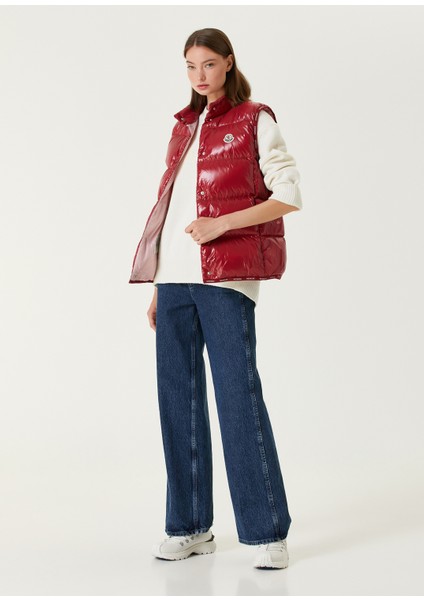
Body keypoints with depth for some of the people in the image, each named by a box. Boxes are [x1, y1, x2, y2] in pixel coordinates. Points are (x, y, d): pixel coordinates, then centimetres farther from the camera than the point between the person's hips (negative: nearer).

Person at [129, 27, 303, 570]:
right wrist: (158, 288, 15)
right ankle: (191, 527, 14)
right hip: (174, 276, 6)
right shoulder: (184, 127, 20)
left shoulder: (254, 120, 3)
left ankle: (267, 532, 0)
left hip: (225, 275, -6)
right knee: (178, 397, 5)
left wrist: (222, 223, -15)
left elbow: (289, 196, -4)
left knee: (238, 394, -9)